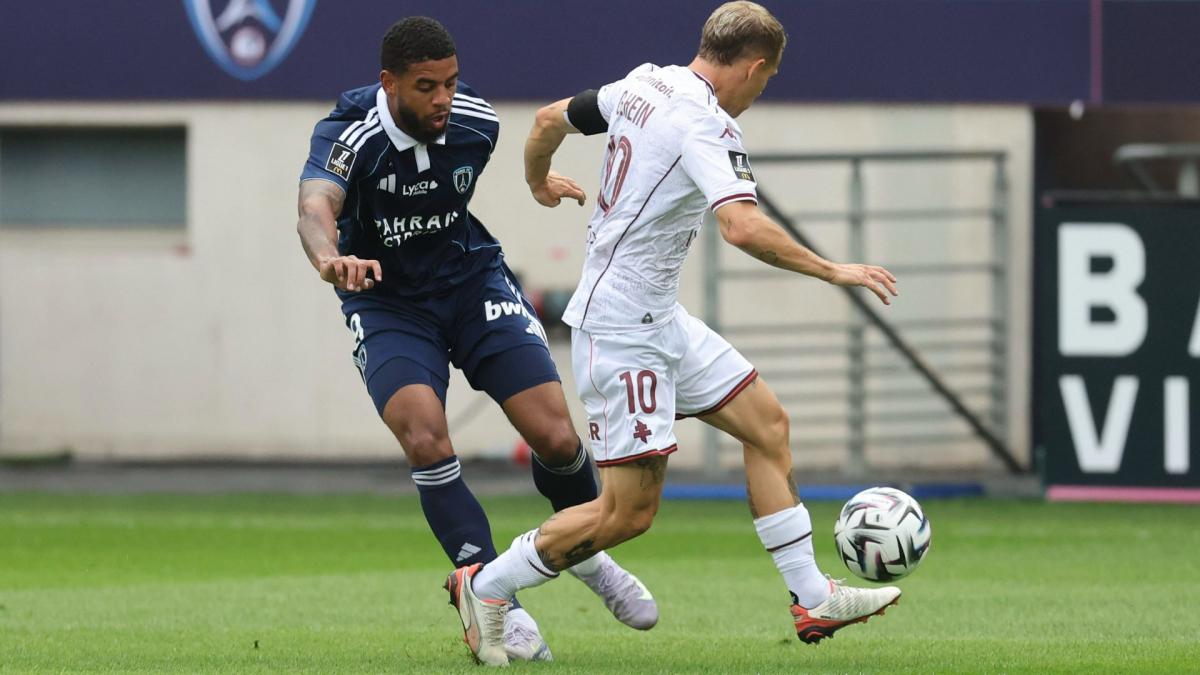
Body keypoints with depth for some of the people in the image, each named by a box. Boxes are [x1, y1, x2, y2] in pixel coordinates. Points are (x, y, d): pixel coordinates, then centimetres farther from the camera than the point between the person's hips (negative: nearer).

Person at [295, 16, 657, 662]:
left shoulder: (476, 123, -11)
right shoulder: (348, 135, -25)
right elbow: (315, 207, -46)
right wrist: (331, 258, -67)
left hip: (473, 281, 3)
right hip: (387, 302, -3)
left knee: (556, 438, -10)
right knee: (425, 440, -26)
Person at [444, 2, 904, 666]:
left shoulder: (643, 85, 5)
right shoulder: (705, 125, -21)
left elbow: (548, 120, 18)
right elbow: (742, 226, -34)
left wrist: (539, 181, 39)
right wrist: (833, 270, -25)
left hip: (659, 318, 11)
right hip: (622, 329, -11)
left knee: (766, 422, 11)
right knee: (630, 510, -6)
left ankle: (813, 599, 14)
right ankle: (485, 586, 9)